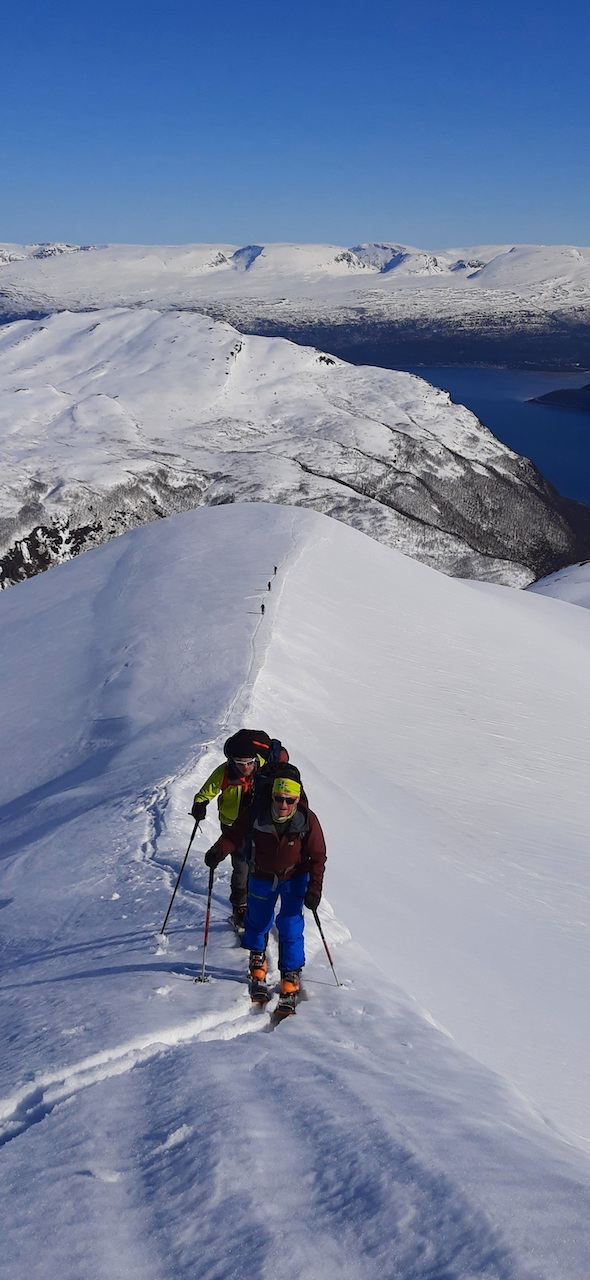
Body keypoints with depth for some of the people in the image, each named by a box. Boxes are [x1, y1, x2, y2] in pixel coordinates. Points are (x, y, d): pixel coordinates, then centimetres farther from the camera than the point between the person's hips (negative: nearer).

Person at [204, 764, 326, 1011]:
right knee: (258, 921, 16)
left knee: (290, 926, -8)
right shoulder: (256, 814, -26)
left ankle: (291, 975, 8)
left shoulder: (307, 820, -24)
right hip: (262, 877, 1)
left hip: (295, 878, -1)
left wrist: (314, 889, -20)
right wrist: (219, 851, -31)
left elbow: (318, 856, -15)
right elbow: (235, 834, -12)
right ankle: (257, 959, 46)